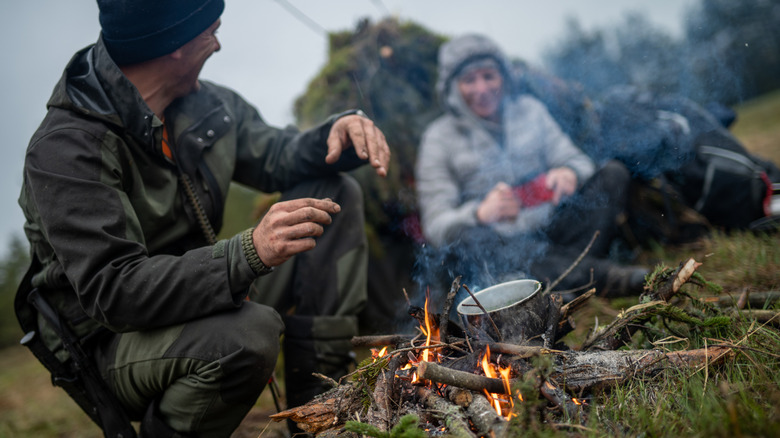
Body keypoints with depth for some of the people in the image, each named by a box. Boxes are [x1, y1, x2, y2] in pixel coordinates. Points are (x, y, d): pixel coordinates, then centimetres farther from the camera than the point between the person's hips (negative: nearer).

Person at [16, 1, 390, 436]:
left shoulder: (203, 102, 0)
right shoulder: (65, 150, -23)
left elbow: (275, 155, 13)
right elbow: (112, 293, -31)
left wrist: (339, 134, -10)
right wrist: (250, 253, -41)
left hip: (205, 295, 8)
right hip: (115, 341, -8)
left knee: (333, 193, 1)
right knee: (250, 332, -39)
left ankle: (322, 403, 0)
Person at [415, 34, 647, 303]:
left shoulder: (529, 110, 13)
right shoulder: (439, 138, 3)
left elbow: (577, 161, 9)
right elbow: (435, 224, -6)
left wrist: (570, 173, -17)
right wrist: (479, 213, -27)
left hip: (550, 232, 4)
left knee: (614, 174, -13)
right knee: (462, 239, -37)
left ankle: (577, 275, -39)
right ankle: (602, 273, -48)